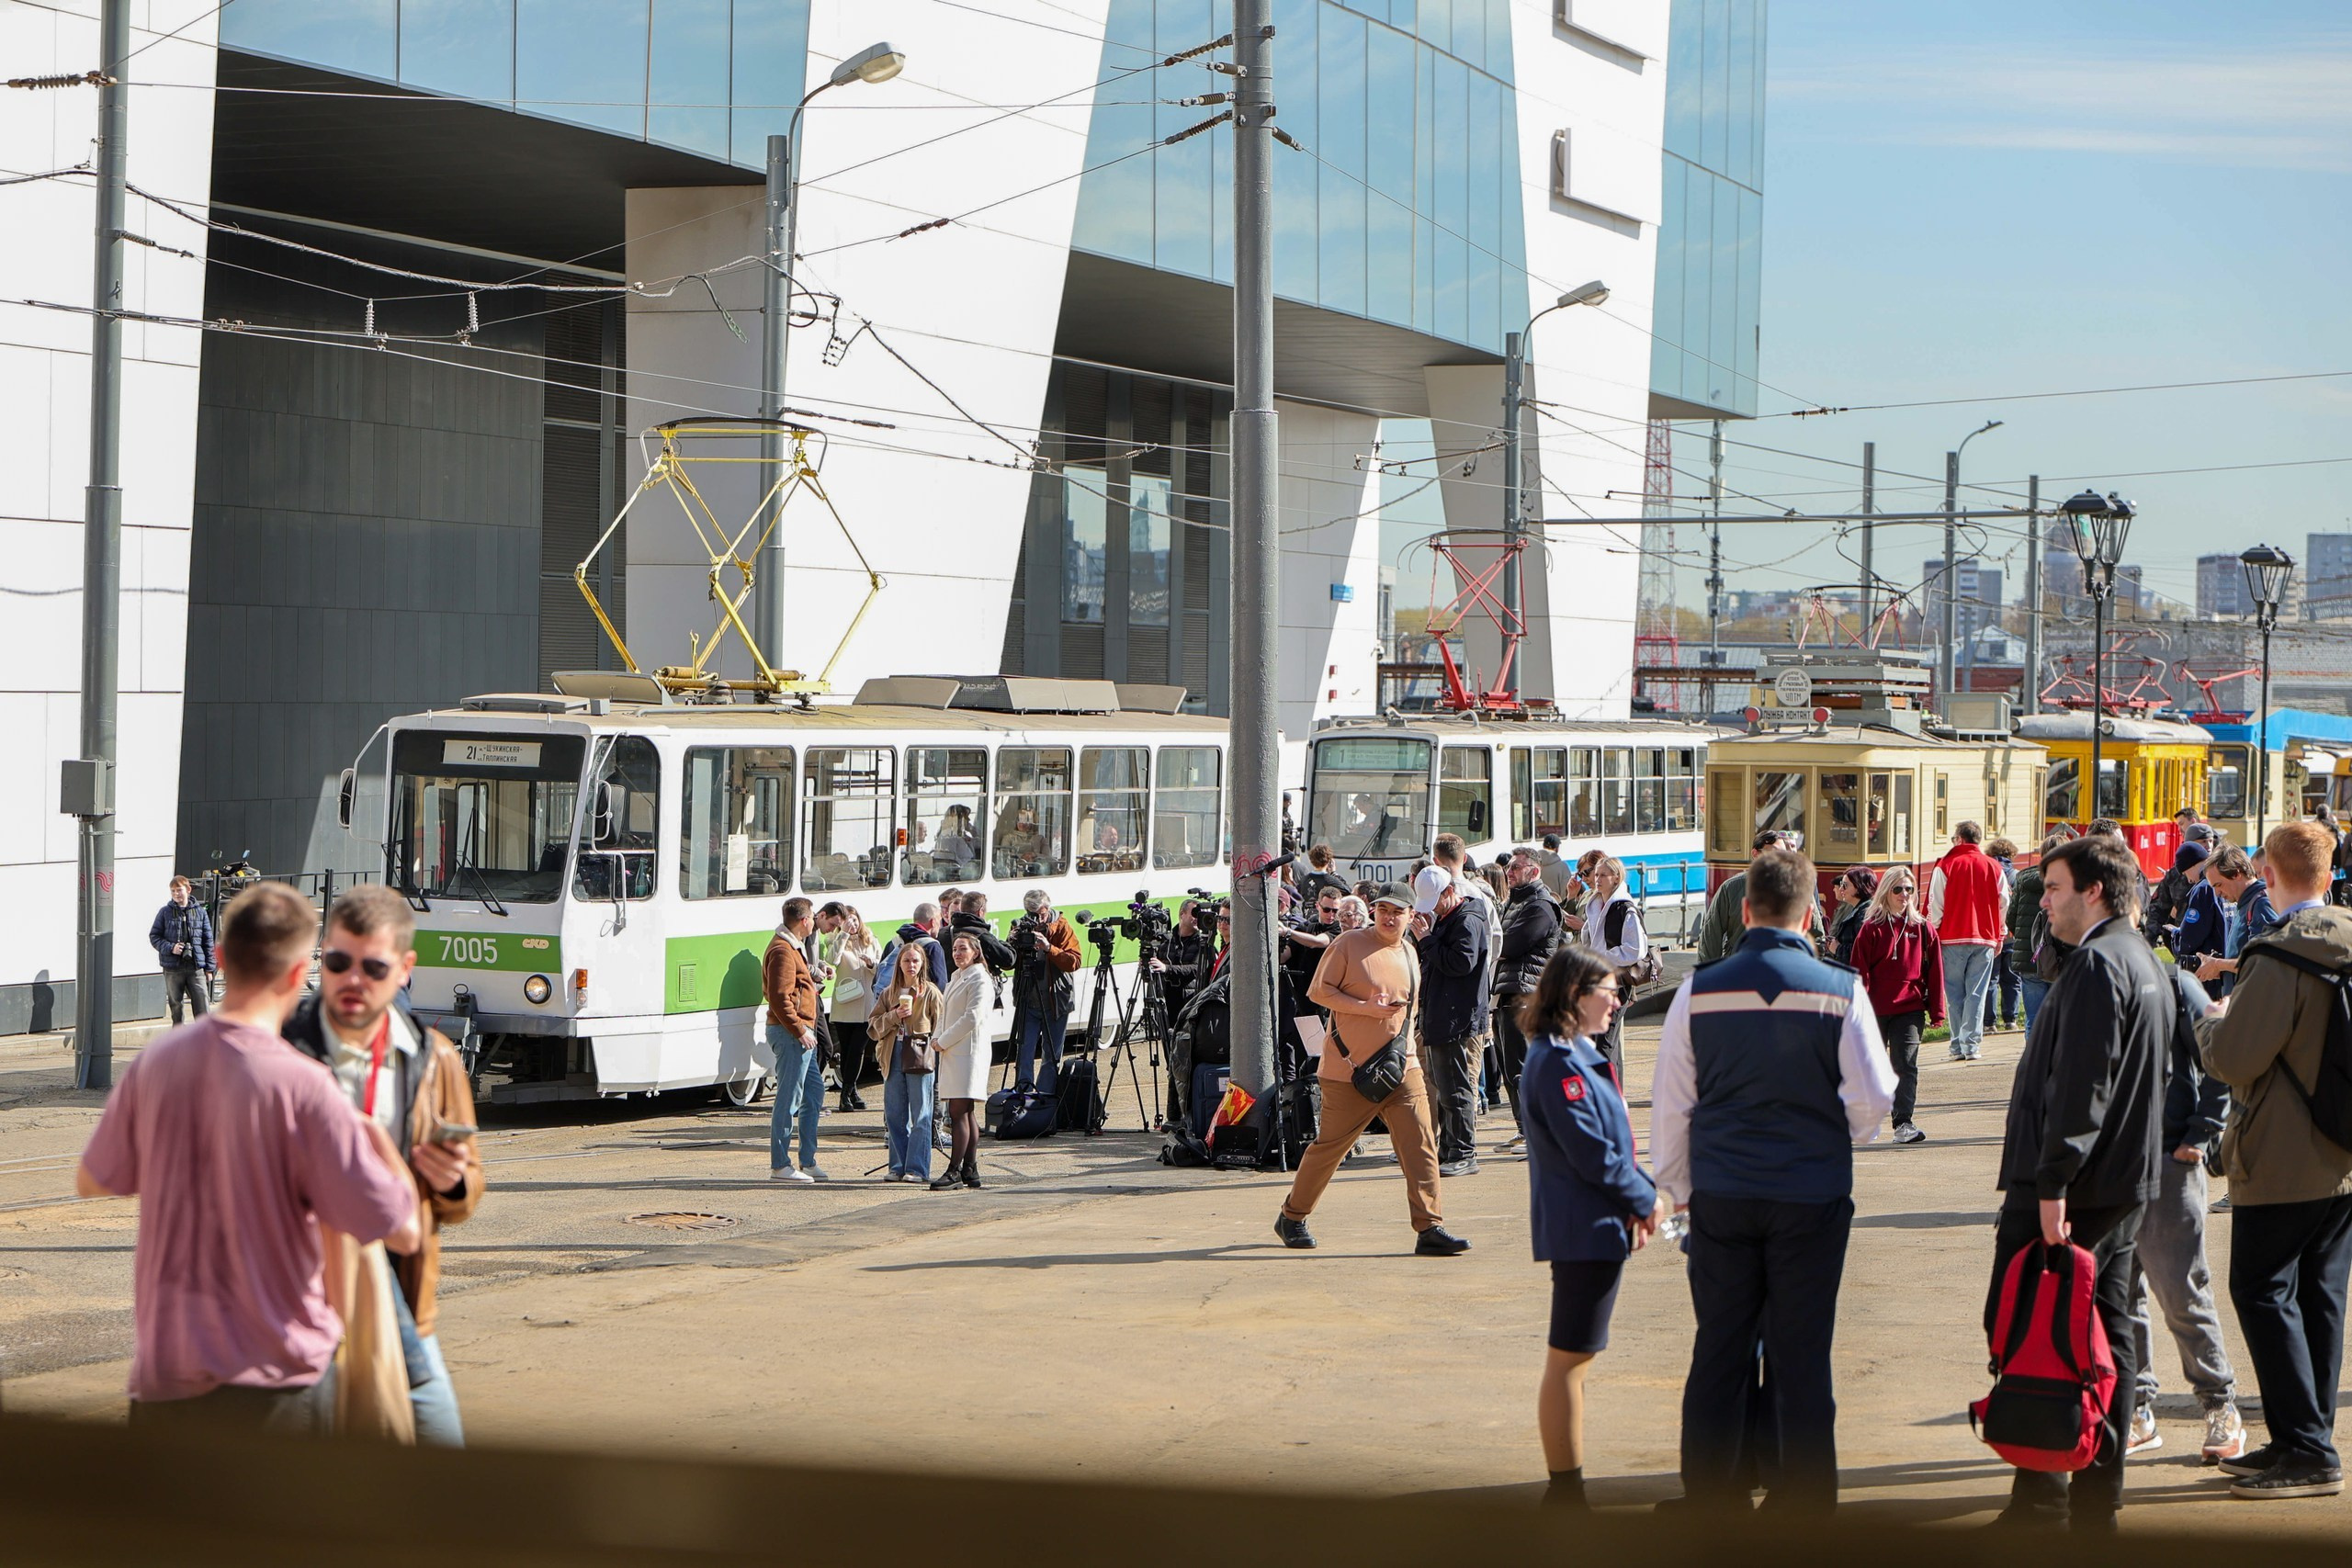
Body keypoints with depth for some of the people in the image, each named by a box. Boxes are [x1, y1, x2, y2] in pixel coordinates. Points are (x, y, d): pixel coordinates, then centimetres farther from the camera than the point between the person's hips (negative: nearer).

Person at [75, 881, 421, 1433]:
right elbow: (402, 1232, -13)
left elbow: (92, 1181, 14)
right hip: (280, 1385, -4)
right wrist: (376, 1134, 4)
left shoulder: (156, 1062, -3)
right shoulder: (302, 1087, -18)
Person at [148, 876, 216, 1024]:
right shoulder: (165, 912, 4)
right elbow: (154, 936, 6)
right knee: (176, 1007, 7)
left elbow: (208, 941, 10)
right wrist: (170, 948, -12)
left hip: (196, 967, 0)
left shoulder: (200, 912, 7)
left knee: (202, 1006, -7)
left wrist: (209, 968, 7)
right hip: (173, 968, 0)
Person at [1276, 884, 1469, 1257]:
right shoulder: (1349, 945, -6)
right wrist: (1366, 1008, -17)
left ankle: (1430, 1229, -8)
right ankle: (1291, 1216, 23)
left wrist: (1402, 1042, 13)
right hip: (1349, 1071, -5)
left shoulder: (1410, 955, 13)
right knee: (1331, 1144, 5)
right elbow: (1319, 991, -8)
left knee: (1420, 1144, -8)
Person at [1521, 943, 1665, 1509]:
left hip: (1595, 1227, 11)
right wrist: (1647, 1200, -7)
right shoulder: (1559, 1063, -18)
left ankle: (1565, 1488, 21)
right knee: (1569, 1358, -5)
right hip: (1585, 1230, -11)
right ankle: (1565, 1489, 0)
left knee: (1575, 1357, 14)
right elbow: (1591, 1154, -20)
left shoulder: (1578, 1054, 15)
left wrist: (1636, 1200, 2)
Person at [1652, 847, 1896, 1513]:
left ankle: (1709, 1496, 15)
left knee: (1718, 1351, 10)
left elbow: (1669, 1104, 3)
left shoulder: (1700, 989, -2)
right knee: (1803, 1358, 5)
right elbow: (1874, 1096, -4)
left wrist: (1678, 1186, 16)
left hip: (1721, 1196, 1)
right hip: (1812, 1196, -1)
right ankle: (1804, 1502, 10)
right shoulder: (1840, 989, -7)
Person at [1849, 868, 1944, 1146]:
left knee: (1906, 1065, -8)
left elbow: (1934, 972, 6)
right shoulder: (1872, 928, 0)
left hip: (1910, 1009, 0)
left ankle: (1904, 1122, -9)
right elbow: (1861, 971, -1)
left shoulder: (1923, 929, 5)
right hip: (1876, 1009, 0)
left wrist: (1936, 1011, 4)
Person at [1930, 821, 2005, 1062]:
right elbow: (2003, 904, 9)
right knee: (1976, 994, 3)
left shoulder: (1945, 865, -3)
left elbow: (1935, 905, -4)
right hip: (1984, 939, 2)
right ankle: (1971, 1045, -3)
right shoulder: (1993, 867, 5)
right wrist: (1998, 936, 19)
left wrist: (1932, 934, 6)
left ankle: (1958, 1047, 4)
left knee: (1955, 995, 5)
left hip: (1952, 938, -2)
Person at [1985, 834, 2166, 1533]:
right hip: (2125, 1185, 10)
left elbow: (2080, 1084, -24)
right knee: (2106, 1337, 11)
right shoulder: (2145, 963, 16)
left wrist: (2053, 1183, -25)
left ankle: (2041, 1501, -5)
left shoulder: (2097, 965, -16)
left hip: (2071, 1187, -10)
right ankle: (2097, 1498, 15)